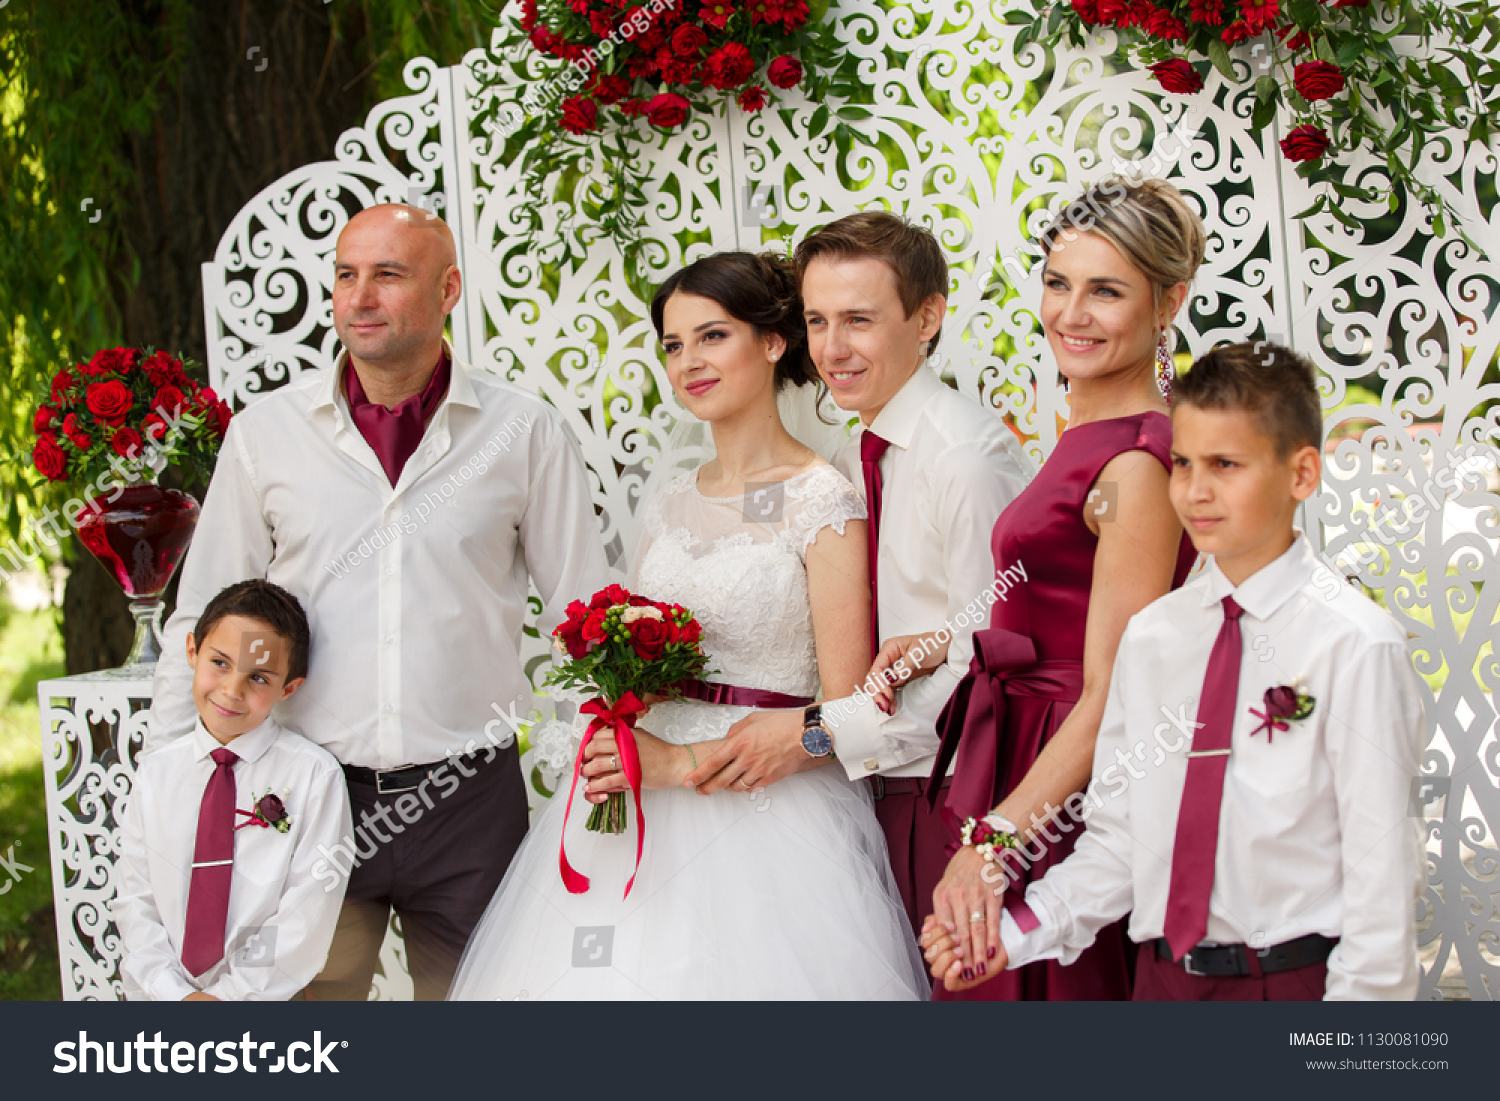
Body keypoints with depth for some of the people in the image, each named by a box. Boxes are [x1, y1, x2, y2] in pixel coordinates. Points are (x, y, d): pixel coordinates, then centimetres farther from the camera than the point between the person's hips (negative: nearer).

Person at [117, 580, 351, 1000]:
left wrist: (229, 996, -11)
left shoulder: (314, 775, -2)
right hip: (162, 996, 3)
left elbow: (308, 915, -6)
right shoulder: (156, 773, 9)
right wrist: (175, 994, -8)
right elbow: (136, 900, 6)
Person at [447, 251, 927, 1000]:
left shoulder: (823, 504, -8)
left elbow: (845, 714, -12)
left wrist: (682, 763, -17)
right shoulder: (670, 505, 12)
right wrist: (613, 750, -2)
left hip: (764, 815, -6)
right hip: (636, 819, 6)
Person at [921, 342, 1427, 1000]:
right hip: (1162, 977, 5)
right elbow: (1117, 841, 7)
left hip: (1292, 981, -5)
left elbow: (1381, 872, -12)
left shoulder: (1354, 643, -11)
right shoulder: (1149, 637, 6)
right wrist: (1012, 935, -5)